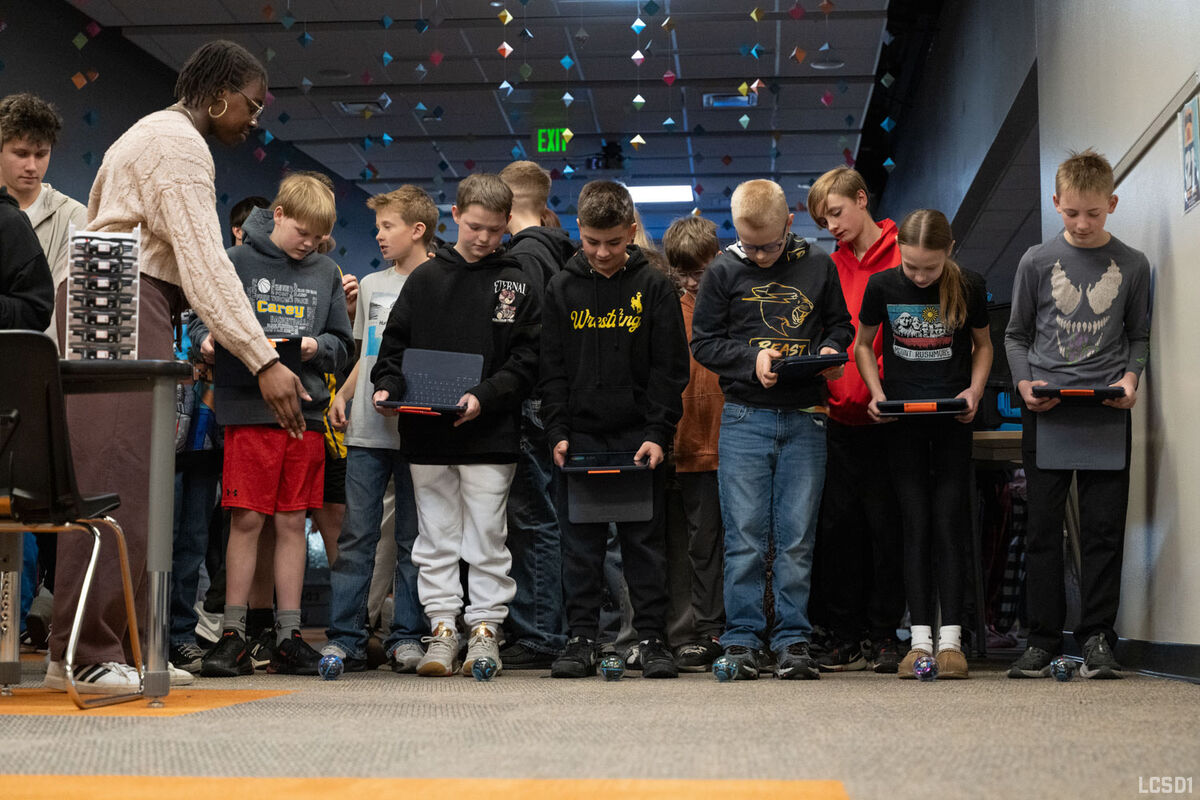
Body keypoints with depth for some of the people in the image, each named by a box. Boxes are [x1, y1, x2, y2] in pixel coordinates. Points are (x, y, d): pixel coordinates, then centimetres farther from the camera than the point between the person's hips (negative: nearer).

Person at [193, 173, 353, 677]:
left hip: (305, 411, 3)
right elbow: (204, 323, 5)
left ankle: (289, 636, 12)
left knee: (292, 523, 6)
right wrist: (208, 341, -16)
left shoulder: (326, 274, 13)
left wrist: (317, 347, -7)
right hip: (249, 410, -3)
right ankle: (233, 636, 5)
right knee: (246, 520, -3)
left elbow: (343, 346, 13)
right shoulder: (235, 262, 3)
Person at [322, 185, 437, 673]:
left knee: (412, 538, 3)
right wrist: (343, 394, 8)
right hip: (367, 431, 4)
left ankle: (406, 637, 10)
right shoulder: (372, 286, 17)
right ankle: (344, 638, 4)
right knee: (356, 535, 1)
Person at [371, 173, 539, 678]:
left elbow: (526, 361, 0)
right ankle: (442, 629, 13)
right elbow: (395, 344, 12)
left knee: (486, 536, 1)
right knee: (436, 538, 7)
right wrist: (387, 386, -7)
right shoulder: (425, 278, 10)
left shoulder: (518, 285, 6)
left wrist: (485, 397, -14)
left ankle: (485, 629, 10)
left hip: (490, 434, -2)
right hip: (426, 433, 2)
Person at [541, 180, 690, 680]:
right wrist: (558, 430, -3)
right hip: (580, 435, 2)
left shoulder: (654, 287, 1)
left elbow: (671, 368, 0)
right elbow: (552, 369, 7)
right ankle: (581, 639, 10)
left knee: (645, 539, 3)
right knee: (580, 542, 3)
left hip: (639, 436, -1)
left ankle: (652, 638, 10)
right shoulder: (562, 288, 6)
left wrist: (658, 433, -9)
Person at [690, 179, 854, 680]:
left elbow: (840, 322, 19)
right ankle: (742, 640, 7)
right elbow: (703, 342, 6)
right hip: (745, 417, -1)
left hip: (806, 418, 1)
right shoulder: (724, 271, 3)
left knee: (797, 536, 3)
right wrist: (753, 358, -10)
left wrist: (830, 350, -3)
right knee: (745, 536, -1)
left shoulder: (818, 266, 7)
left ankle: (793, 639, 10)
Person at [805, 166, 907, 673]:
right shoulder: (832, 266, 14)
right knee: (838, 525, 5)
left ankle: (884, 635, 11)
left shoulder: (902, 257, -2)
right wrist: (826, 379, 2)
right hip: (840, 416, 5)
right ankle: (845, 637, 12)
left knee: (886, 524, 2)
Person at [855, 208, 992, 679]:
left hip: (952, 418, 0)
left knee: (948, 526, -2)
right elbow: (863, 345, 8)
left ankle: (950, 640, 2)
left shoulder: (969, 287, -5)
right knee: (916, 527, 1)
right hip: (902, 420, 1)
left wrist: (975, 390, -7)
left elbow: (983, 344, 9)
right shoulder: (882, 286, -5)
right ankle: (920, 640, 4)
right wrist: (877, 393, -7)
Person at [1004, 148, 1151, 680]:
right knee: (1043, 527, 1)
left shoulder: (1132, 265, 8)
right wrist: (1025, 382, -5)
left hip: (1106, 411, 0)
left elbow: (1138, 335, 16)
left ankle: (1097, 640, 5)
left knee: (1104, 527, -1)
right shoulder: (1037, 262, 7)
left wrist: (1131, 377, -3)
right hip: (1045, 411, 0)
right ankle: (1043, 641, 6)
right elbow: (1016, 334, 12)